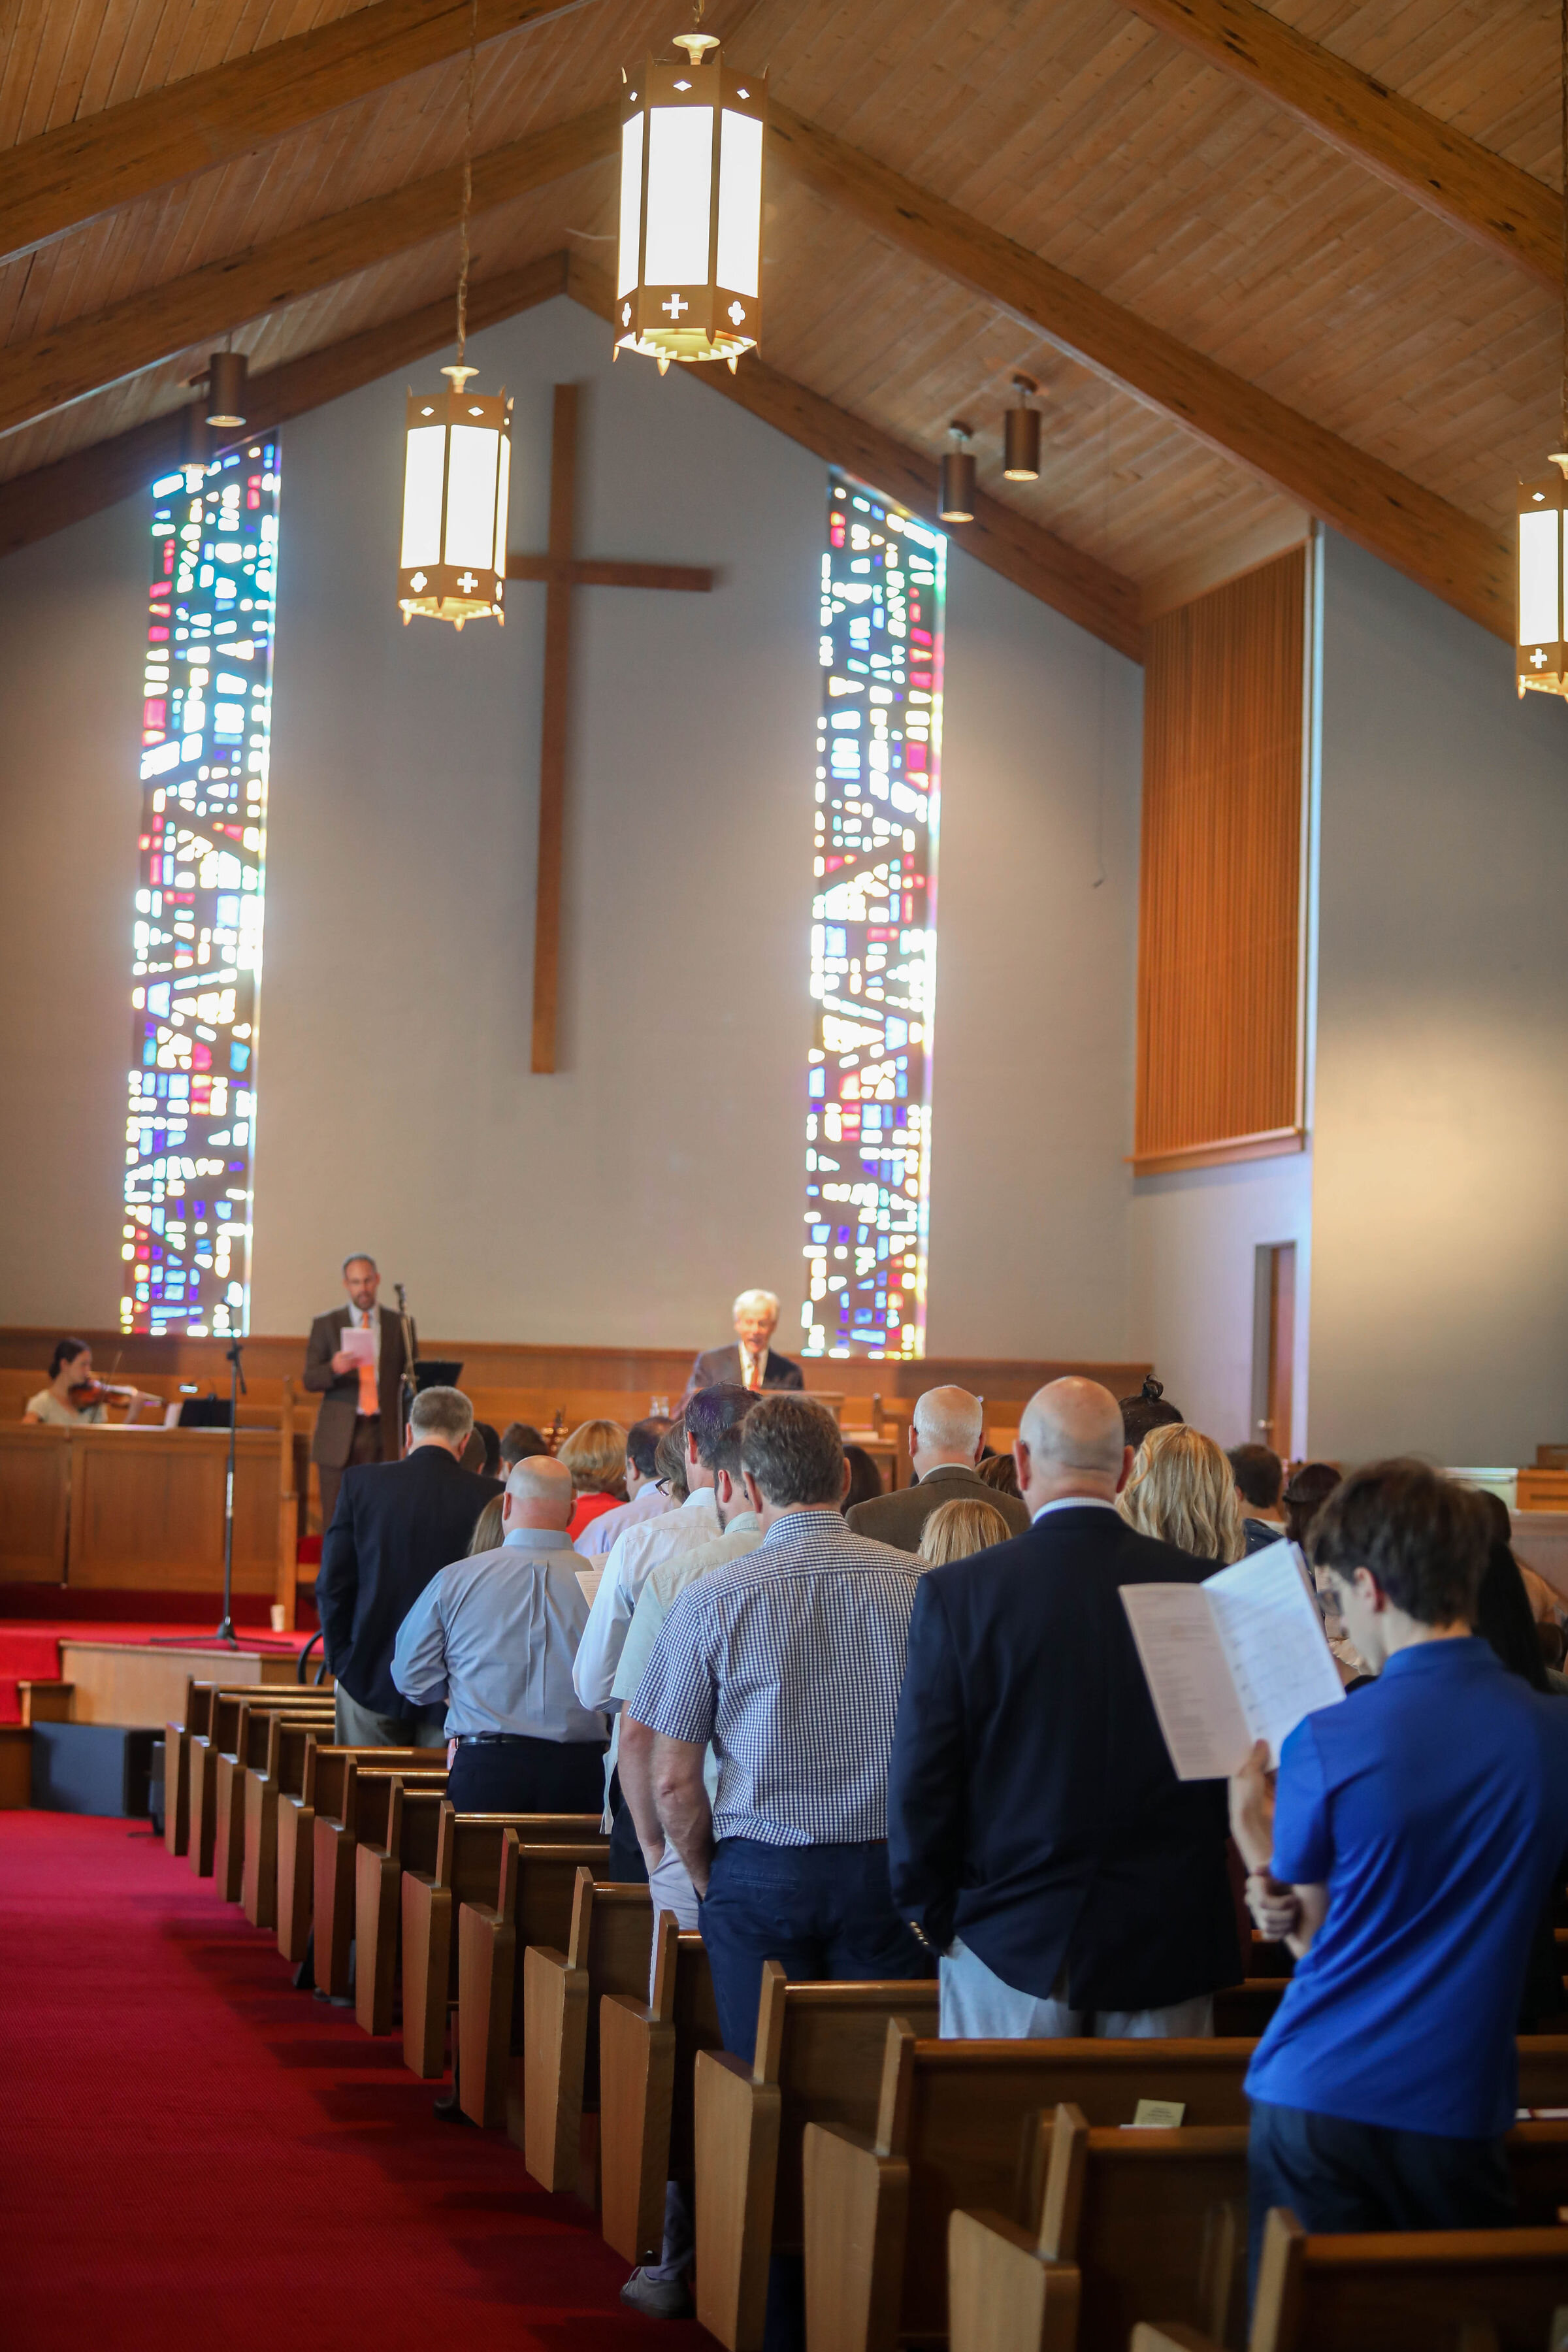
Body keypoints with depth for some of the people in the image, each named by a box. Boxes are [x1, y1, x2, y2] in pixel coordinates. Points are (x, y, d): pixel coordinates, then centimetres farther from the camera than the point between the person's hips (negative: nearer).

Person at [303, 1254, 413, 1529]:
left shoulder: (400, 1325, 10)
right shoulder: (326, 1325, 7)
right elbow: (310, 1380, 1)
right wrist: (335, 1369, -21)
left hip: (383, 1435, 0)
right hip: (339, 1436, 0)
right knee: (335, 1521, -2)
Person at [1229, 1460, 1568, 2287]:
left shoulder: (1325, 1743, -12)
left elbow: (1315, 1939, -2)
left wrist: (1250, 1827, 13)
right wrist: (1300, 1912, 3)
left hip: (1320, 2100, -3)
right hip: (1461, 2111, 3)